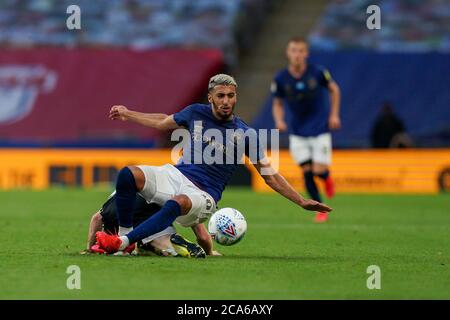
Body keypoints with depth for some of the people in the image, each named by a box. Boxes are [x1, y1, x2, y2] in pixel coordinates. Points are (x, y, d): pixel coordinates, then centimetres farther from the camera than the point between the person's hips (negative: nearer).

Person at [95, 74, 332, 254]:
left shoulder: (246, 134, 1)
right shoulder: (196, 113, 7)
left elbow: (269, 175, 5)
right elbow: (162, 123, 28)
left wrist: (302, 202, -2)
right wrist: (127, 114, 36)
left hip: (203, 195, -4)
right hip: (175, 176, 4)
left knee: (178, 203, -41)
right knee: (128, 175, -24)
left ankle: (123, 242, -42)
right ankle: (124, 234, -12)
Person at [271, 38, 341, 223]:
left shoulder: (317, 73, -12)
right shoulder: (280, 79, -9)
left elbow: (334, 89, 5)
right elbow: (277, 104, 4)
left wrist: (334, 114, 0)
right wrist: (279, 121, -15)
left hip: (320, 129, -1)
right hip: (297, 132, 1)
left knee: (319, 171, -9)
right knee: (307, 172, -4)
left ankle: (326, 177, 30)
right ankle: (320, 209, 14)